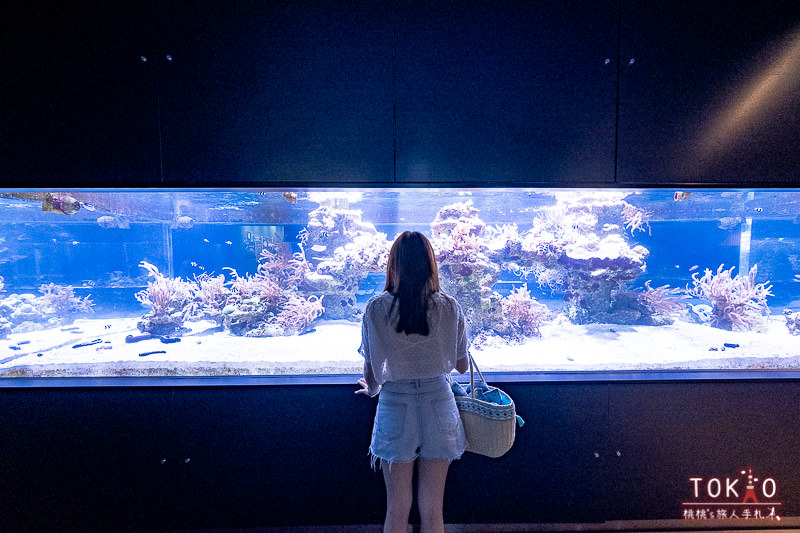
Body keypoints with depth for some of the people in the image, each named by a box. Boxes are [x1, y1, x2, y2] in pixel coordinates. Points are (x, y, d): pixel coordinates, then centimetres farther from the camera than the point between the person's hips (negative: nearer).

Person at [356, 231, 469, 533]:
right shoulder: (449, 308, -9)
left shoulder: (376, 309, -12)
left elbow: (371, 371, -3)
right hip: (438, 405, 1)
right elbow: (462, 366, 2)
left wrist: (373, 390, 19)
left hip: (395, 406, -1)